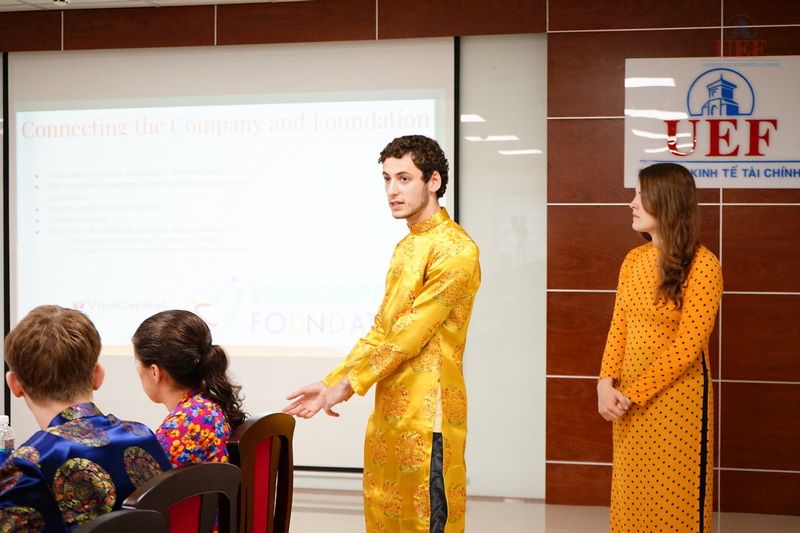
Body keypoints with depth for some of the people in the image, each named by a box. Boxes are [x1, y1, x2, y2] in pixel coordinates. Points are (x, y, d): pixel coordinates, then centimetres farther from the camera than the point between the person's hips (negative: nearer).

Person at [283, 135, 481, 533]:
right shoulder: (405, 247, 17)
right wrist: (331, 382, 7)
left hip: (426, 414, -9)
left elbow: (411, 334, -16)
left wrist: (348, 385, -11)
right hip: (388, 411, 9)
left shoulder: (454, 249, -13)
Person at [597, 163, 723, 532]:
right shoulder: (633, 259, 6)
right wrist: (607, 384, -9)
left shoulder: (702, 265, -14)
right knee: (631, 494, 14)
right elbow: (619, 327, 5)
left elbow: (688, 346, -17)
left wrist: (633, 394, -17)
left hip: (675, 398, -6)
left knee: (672, 498, 5)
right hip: (630, 399, 6)